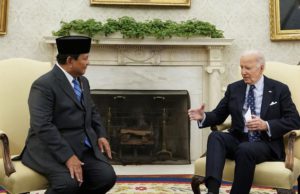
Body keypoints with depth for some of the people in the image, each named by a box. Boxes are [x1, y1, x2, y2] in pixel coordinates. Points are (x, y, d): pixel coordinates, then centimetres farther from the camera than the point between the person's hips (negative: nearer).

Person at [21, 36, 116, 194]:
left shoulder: (83, 81, 12)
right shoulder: (44, 85, -14)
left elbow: (92, 111, 25)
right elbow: (43, 126, -23)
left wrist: (101, 135, 8)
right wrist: (67, 156, -28)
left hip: (84, 145, 7)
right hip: (51, 148, -7)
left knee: (107, 177, -13)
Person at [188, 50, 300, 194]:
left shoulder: (280, 89, 4)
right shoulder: (233, 88, 12)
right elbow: (218, 115, 12)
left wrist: (266, 125, -17)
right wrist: (203, 117, -10)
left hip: (266, 144, -3)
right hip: (238, 140, 3)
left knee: (245, 149, -36)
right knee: (215, 136, -28)